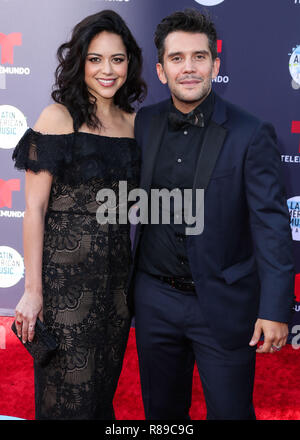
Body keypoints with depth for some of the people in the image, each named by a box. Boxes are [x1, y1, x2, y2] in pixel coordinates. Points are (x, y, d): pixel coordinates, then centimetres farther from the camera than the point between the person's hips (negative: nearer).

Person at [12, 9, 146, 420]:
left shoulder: (134, 121, 8)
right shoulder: (59, 117, -7)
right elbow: (35, 206, -9)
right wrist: (33, 289, -12)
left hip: (117, 272, 5)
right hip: (66, 272, -5)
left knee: (105, 384, 16)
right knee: (68, 391, 4)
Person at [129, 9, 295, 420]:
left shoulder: (251, 134, -11)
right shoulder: (143, 123, 2)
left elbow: (271, 223, -12)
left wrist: (275, 308, -16)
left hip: (223, 305, -4)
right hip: (155, 299, 4)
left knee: (231, 410, 9)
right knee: (161, 410, 19)